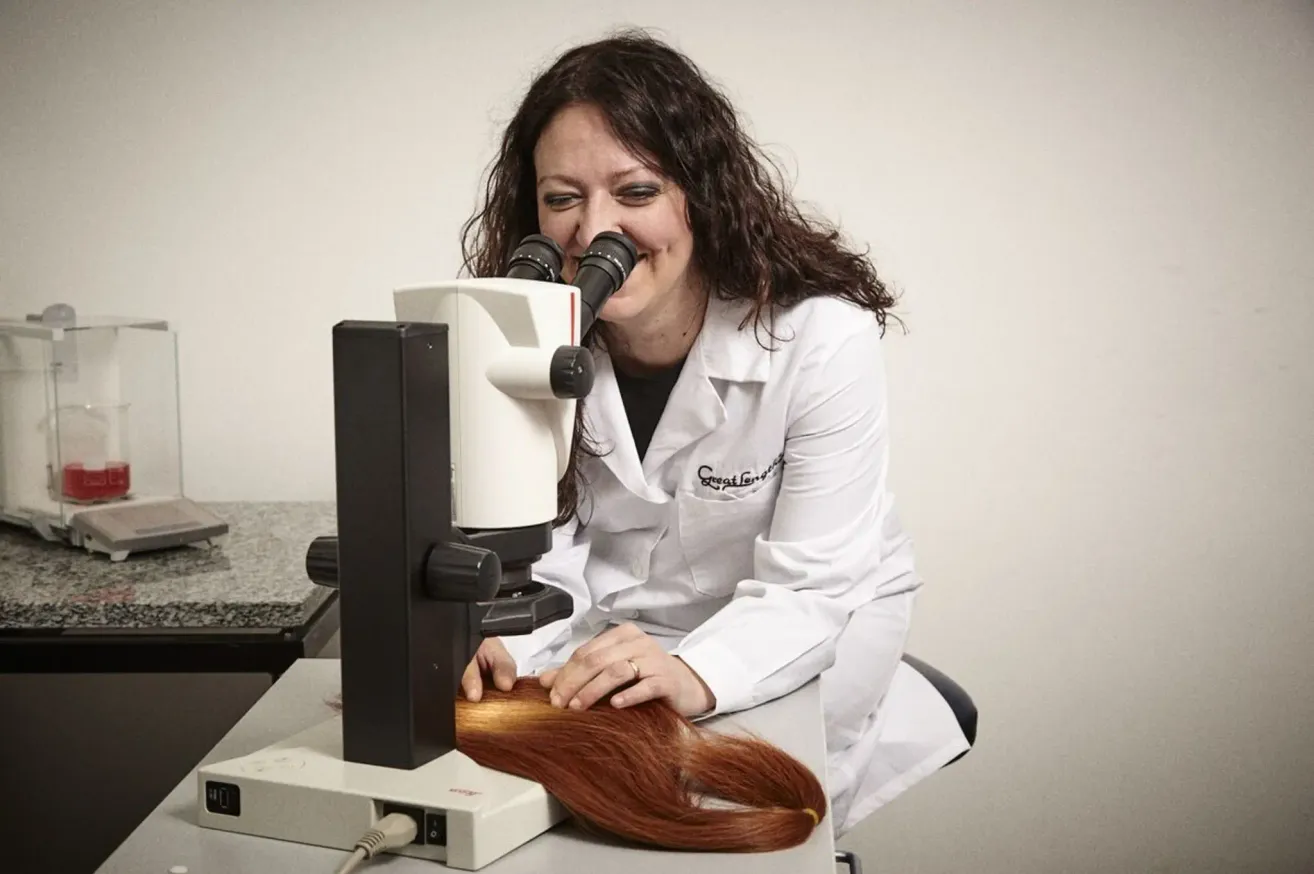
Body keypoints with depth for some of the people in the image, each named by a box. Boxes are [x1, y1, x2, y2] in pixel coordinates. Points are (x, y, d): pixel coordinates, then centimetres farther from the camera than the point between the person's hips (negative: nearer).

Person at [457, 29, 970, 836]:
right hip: (615, 633, 3)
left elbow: (807, 588, -27)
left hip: (817, 621, -2)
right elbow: (543, 555, -14)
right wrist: (500, 647, -36)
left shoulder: (822, 335, -27)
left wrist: (692, 676, -46)